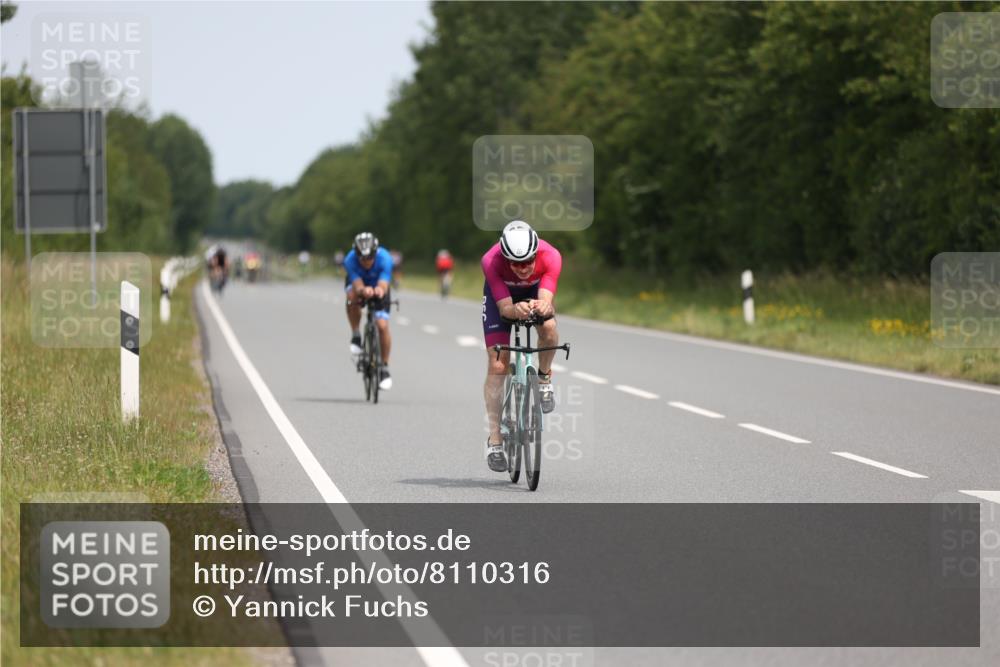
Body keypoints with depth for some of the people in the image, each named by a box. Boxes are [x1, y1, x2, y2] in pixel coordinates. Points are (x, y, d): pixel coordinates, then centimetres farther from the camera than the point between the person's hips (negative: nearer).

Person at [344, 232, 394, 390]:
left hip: (378, 285, 0)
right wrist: (364, 290, -67)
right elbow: (358, 286, -43)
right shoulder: (350, 260, -35)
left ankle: (385, 368, 0)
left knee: (382, 325, -17)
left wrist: (380, 290, -69)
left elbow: (383, 285, -45)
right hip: (358, 283, 0)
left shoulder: (384, 258, -36)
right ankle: (356, 337, -14)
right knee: (352, 297, -37)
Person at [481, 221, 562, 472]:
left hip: (534, 292, 1)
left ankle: (544, 378, -2)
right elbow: (504, 307, -38)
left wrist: (543, 308, -66)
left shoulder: (550, 257, -37)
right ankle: (494, 440, -3)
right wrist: (516, 310, -61)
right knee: (497, 366, -10)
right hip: (501, 294, -1)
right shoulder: (492, 261, -38)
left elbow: (546, 300, -43)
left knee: (549, 327, -32)